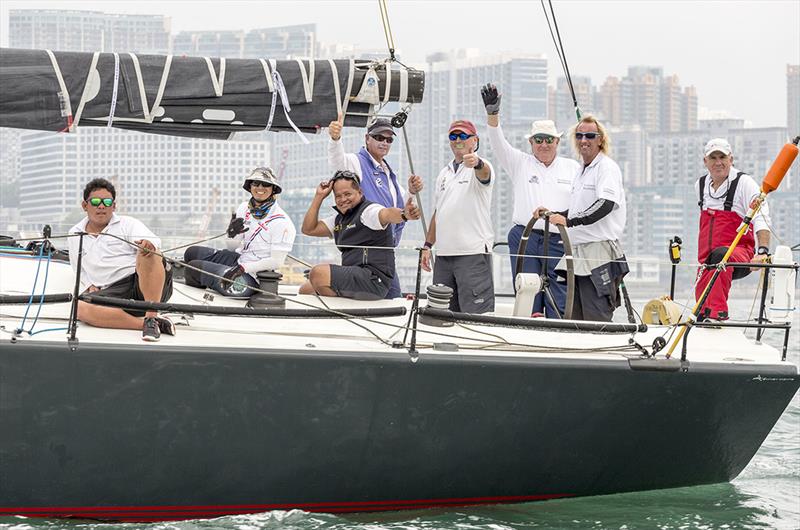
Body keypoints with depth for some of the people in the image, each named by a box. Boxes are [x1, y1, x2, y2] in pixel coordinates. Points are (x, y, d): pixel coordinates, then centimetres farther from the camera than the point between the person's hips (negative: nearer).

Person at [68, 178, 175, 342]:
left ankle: (151, 318, -36)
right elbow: (80, 272, 32)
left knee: (148, 254, -34)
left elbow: (153, 241, -8)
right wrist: (90, 286, 11)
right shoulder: (75, 235, 22)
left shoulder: (128, 223, 12)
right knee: (80, 307, -31)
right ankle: (143, 323, -35)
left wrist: (149, 244, -33)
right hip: (113, 293, 2)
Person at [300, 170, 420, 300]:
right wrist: (319, 196, 13)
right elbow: (309, 229, 18)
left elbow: (387, 214, -31)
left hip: (374, 280, -10)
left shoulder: (369, 210, -9)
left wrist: (404, 214, -55)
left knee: (318, 272, -24)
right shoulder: (339, 219, 19)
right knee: (305, 290, 17)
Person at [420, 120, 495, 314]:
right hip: (444, 254, 7)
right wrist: (428, 246, 17)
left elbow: (484, 173, -28)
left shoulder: (482, 168, -2)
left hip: (473, 254, -7)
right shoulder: (444, 173, 20)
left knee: (475, 314, -12)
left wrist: (476, 163, -52)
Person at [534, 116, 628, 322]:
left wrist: (568, 221, -31)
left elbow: (605, 205, -23)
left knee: (596, 320, -12)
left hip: (599, 254, -9)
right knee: (574, 319, 9)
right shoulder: (581, 172, 22)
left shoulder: (607, 167, -7)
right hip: (577, 253, 9)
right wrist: (552, 215, 13)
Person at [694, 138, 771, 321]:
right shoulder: (700, 185, 12)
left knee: (721, 254, -39)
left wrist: (763, 251, -35)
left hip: (739, 256, -6)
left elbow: (761, 218, -19)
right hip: (707, 261, 6)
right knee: (702, 304, -3)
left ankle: (718, 313, -49)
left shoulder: (744, 182, -7)